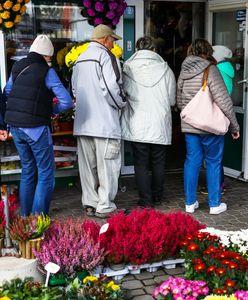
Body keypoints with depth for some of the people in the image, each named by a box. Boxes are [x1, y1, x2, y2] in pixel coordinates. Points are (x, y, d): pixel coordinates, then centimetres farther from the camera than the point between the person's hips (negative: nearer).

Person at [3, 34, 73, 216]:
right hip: (36, 128, -6)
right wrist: (51, 110, 4)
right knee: (46, 174, 4)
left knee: (28, 171, 18)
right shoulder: (46, 71, -10)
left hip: (15, 126, 7)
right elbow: (67, 102, -13)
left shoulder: (17, 67, 7)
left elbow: (7, 92, 21)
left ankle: (25, 217, 22)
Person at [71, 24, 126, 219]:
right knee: (108, 165, 0)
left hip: (82, 122, 8)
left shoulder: (80, 59, 17)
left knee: (88, 165, 12)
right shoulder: (105, 56, -8)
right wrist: (121, 103, -2)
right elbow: (111, 87, -18)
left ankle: (90, 204, 19)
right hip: (105, 122, -7)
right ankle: (105, 207, 2)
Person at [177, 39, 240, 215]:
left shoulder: (183, 72, 5)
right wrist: (234, 126, -7)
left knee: (192, 161, 12)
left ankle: (190, 203, 17)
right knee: (213, 162, 6)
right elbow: (224, 101, -15)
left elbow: (179, 101, 13)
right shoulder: (210, 70, -13)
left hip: (189, 126, 5)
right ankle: (215, 204, 14)